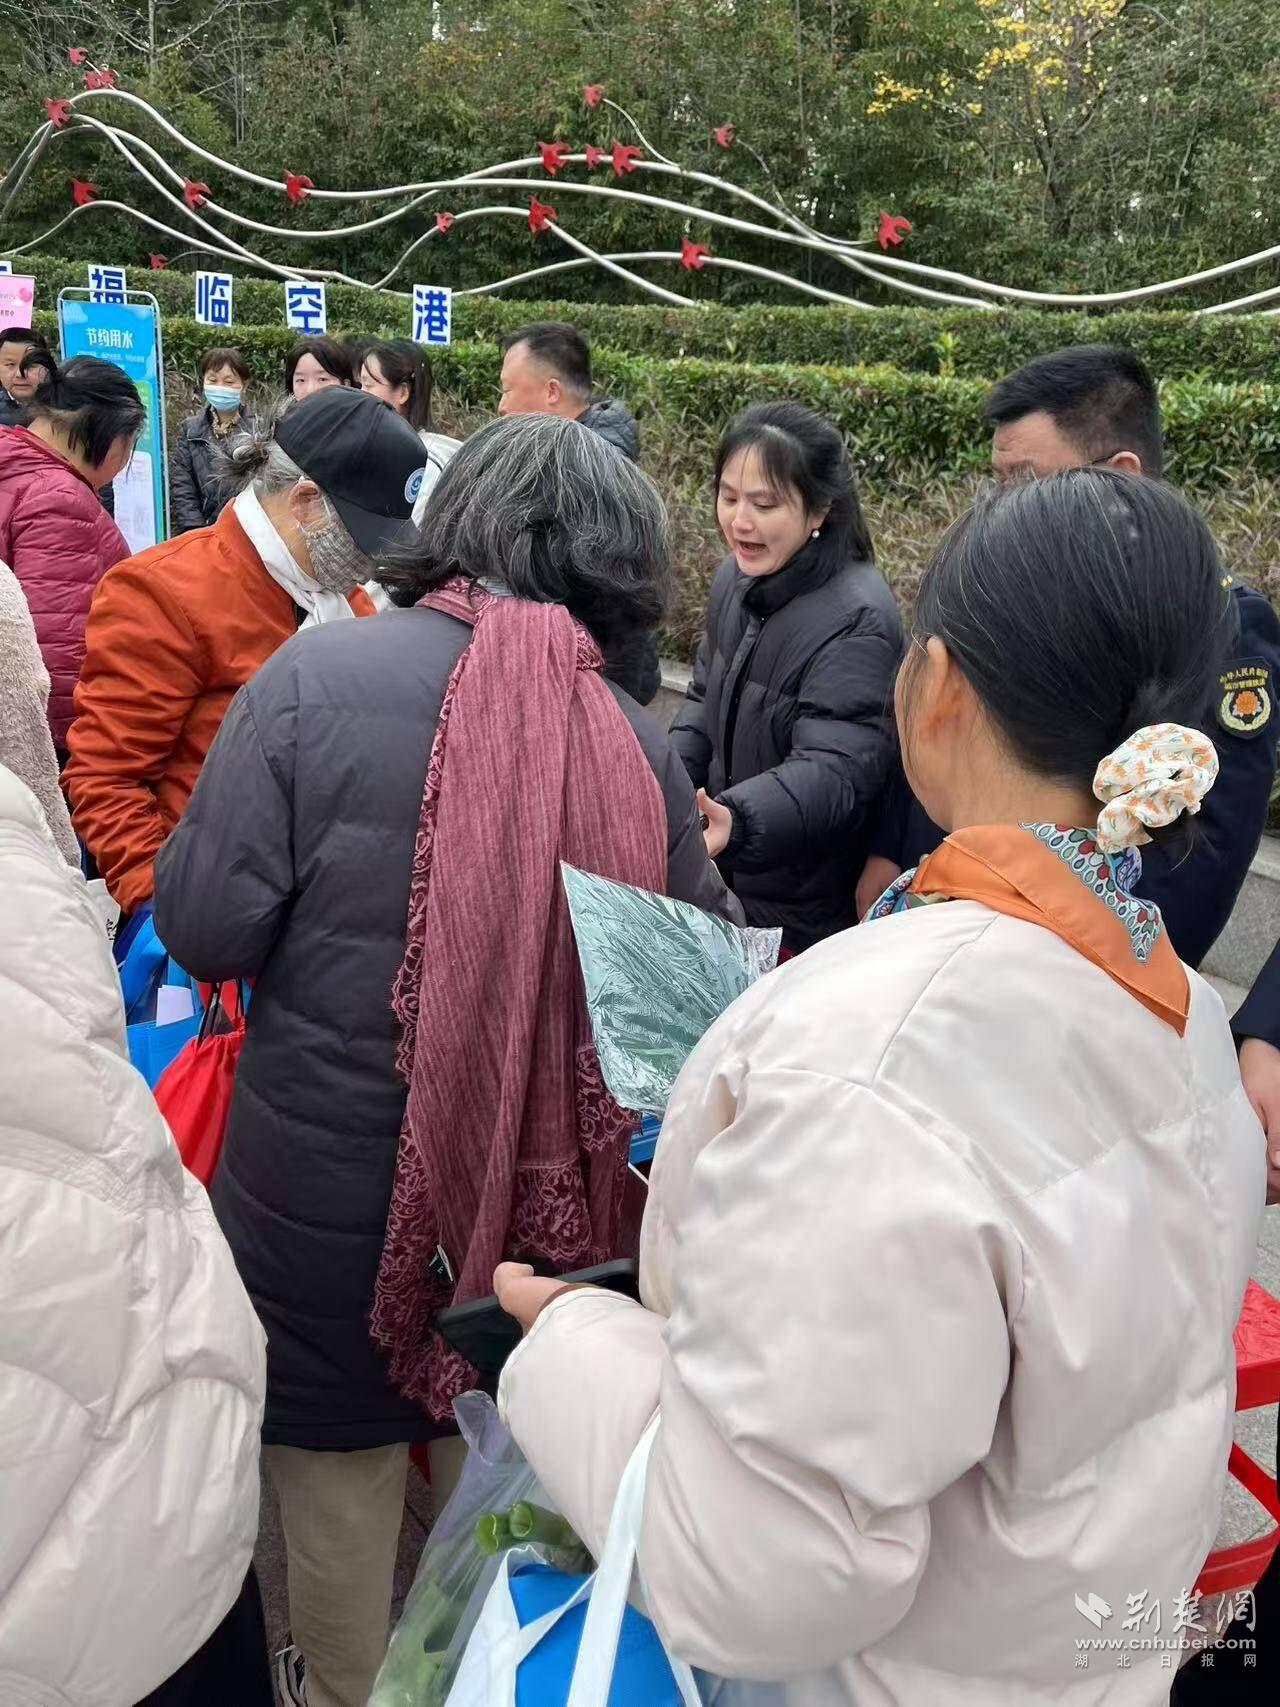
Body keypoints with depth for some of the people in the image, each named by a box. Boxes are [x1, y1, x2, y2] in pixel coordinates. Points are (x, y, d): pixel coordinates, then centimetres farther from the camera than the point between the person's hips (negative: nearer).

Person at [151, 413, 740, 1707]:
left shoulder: (319, 675, -17)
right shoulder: (637, 745, -8)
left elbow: (205, 928, -16)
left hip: (329, 1183, -3)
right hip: (538, 1184, 3)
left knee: (338, 1464, 20)